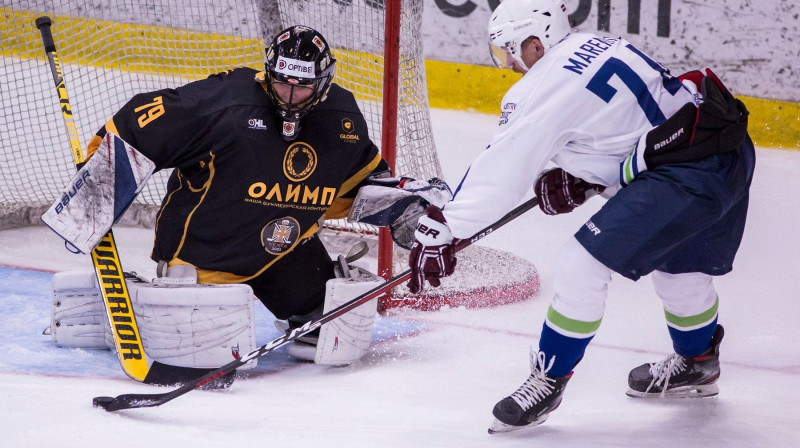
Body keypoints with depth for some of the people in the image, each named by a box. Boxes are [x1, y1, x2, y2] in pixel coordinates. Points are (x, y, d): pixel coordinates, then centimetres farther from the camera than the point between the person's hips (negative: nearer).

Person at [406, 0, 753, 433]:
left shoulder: (547, 86, -10)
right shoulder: (596, 47, 16)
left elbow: (499, 169, -8)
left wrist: (441, 229, -3)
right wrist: (580, 180, 16)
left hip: (683, 175, -10)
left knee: (582, 264, -5)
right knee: (677, 264, 31)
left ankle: (549, 379, 7)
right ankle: (697, 364, 54)